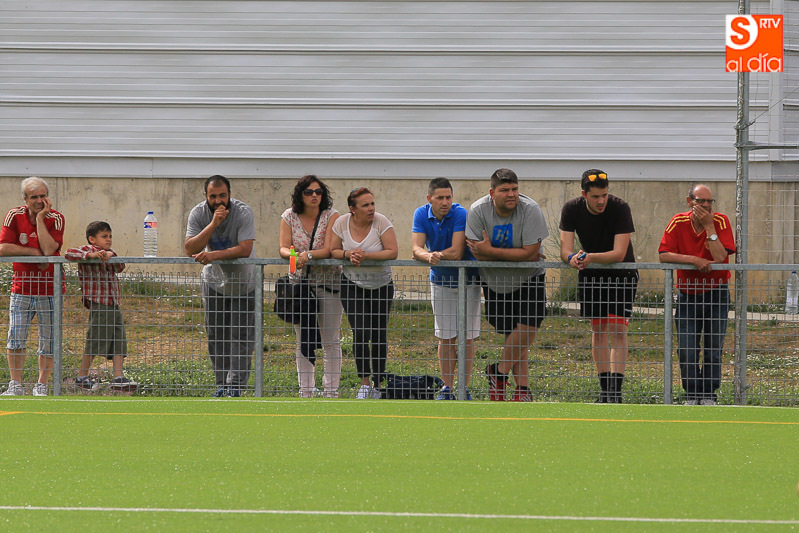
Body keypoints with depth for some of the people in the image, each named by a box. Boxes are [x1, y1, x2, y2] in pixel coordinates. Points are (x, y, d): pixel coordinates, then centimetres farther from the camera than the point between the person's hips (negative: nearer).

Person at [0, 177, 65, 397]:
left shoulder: (55, 219, -6)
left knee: (48, 340, 1)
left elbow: (49, 249, -21)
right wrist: (34, 252, -15)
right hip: (21, 286, 1)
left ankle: (42, 385, 11)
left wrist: (40, 218, -19)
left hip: (50, 287, -1)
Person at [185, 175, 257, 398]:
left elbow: (245, 249, -30)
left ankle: (236, 385, -10)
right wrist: (213, 224, -32)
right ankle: (222, 384, 12)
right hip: (214, 280, 3)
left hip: (243, 281, -3)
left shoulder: (243, 212, -21)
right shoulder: (199, 213, -13)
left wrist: (213, 255, -38)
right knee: (216, 336, 4)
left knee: (241, 336, -9)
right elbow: (190, 249, -23)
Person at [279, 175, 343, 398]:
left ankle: (331, 390, 2)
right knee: (303, 340, 5)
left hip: (328, 282, -3)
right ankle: (306, 390, 10)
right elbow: (283, 248, -3)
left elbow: (329, 250, -15)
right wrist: (293, 255, -25)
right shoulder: (289, 217, 3)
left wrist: (308, 255, -31)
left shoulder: (331, 216, -7)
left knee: (331, 341, -3)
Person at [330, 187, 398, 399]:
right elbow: (333, 250, 0)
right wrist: (349, 254, -21)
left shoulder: (381, 222, -15)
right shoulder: (342, 223, -7)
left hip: (381, 285, -1)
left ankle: (377, 385, 15)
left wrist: (365, 255, -26)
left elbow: (393, 252, -20)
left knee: (379, 336, 4)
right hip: (353, 284, 1)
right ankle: (364, 384, -5)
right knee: (360, 333, -13)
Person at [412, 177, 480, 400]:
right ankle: (447, 388, 12)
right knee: (445, 338, 6)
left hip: (466, 280, -3)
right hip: (440, 281, 3)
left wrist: (436, 255, -22)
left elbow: (456, 252, -26)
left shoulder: (460, 214, -20)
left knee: (467, 337, -2)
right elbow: (416, 248, -17)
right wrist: (428, 256, -37)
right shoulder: (421, 214, -8)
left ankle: (464, 388, 4)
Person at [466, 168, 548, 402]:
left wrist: (492, 251, -25)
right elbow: (478, 253, -18)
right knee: (512, 336, -1)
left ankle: (498, 373, 3)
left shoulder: (530, 210, -20)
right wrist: (518, 255, -21)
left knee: (527, 328, -16)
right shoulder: (478, 211, -15)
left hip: (528, 280, -1)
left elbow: (530, 253, -23)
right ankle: (523, 389, 4)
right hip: (494, 283, 1)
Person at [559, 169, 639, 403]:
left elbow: (619, 253, -28)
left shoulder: (620, 208, -23)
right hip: (590, 275, 4)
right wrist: (573, 258, -40)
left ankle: (615, 391, -20)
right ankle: (604, 390, 9)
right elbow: (565, 250, -16)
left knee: (617, 330, -14)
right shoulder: (571, 209, -12)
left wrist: (590, 257, -44)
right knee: (597, 330, 3)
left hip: (621, 274, -4)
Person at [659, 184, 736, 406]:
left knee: (713, 349, 0)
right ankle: (692, 396, 10)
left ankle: (709, 395, 10)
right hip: (687, 294, 1)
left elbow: (719, 258, -21)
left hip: (715, 294, -1)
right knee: (687, 351, -3)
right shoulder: (678, 223, -6)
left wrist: (709, 226, -23)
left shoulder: (721, 221, -10)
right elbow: (664, 255, -13)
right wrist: (694, 260, -21)